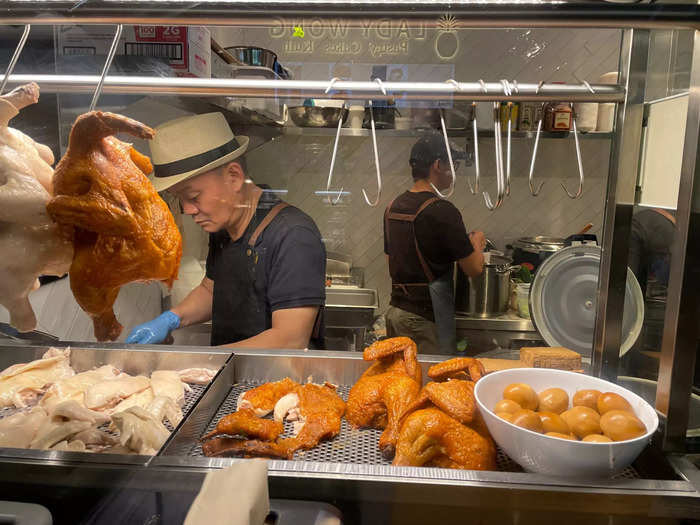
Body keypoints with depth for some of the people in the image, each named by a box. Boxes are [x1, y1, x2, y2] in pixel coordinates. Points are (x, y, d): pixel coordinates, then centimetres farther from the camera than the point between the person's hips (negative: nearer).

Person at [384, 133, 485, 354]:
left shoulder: (393, 206, 7)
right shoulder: (442, 211, -17)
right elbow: (474, 269, -12)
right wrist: (476, 243, 10)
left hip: (395, 310, 8)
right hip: (426, 319, -8)